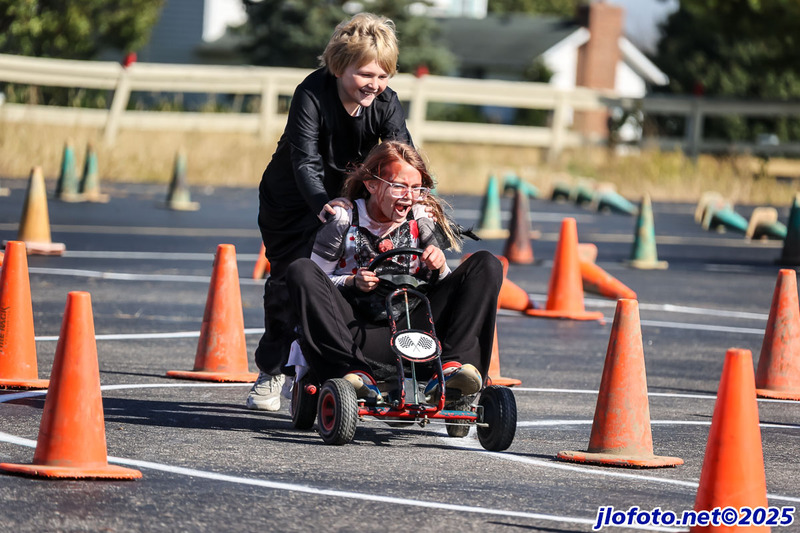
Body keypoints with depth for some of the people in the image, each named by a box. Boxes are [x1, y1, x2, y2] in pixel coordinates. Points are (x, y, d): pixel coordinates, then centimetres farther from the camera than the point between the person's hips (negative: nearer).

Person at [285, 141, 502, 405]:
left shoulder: (420, 223, 9)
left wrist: (439, 267, -10)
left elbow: (444, 292, 12)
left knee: (487, 265, -9)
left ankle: (452, 367, -29)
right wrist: (352, 282, -15)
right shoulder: (344, 221, 2)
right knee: (300, 270, -25)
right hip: (358, 338, -2)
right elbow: (316, 283, 4)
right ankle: (353, 373, -37)